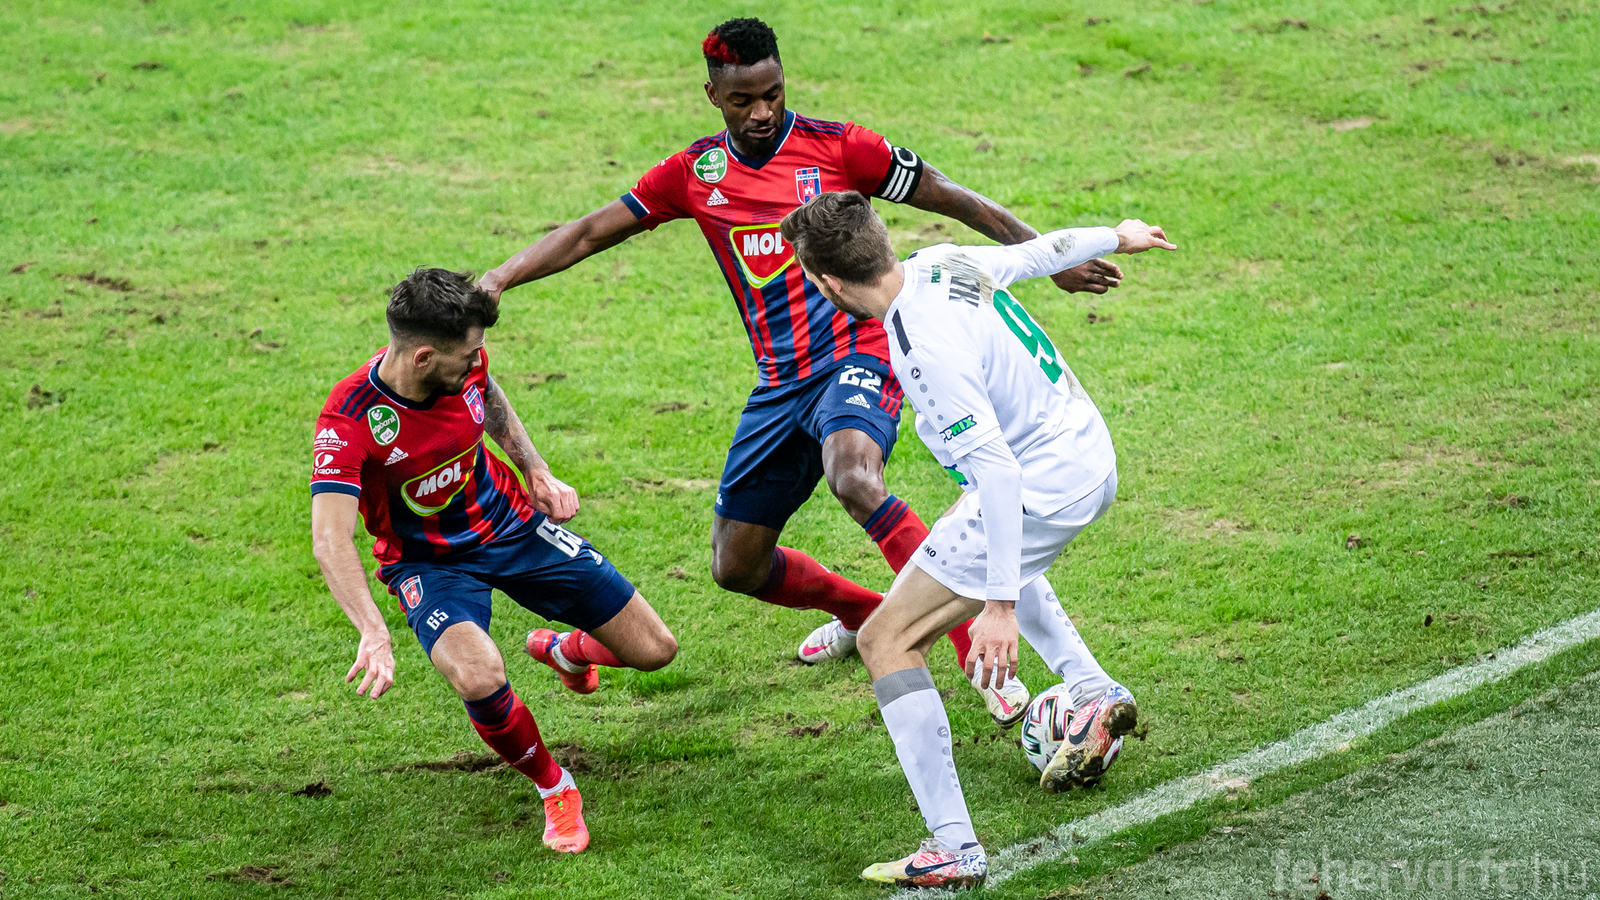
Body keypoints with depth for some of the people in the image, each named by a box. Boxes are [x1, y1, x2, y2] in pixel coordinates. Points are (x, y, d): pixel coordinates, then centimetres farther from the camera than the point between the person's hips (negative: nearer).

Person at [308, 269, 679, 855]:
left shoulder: (467, 366, -17)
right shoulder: (349, 418, -32)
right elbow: (331, 538, -40)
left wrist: (537, 472, 0)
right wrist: (374, 635, -52)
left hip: (513, 525, 4)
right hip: (429, 562, -4)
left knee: (654, 649, 1)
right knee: (478, 677, -36)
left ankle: (566, 650, 39)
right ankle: (552, 787, -5)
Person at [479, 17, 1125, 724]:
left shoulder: (836, 146, -5)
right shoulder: (695, 173, 6)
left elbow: (950, 199, 1)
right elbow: (591, 233, 8)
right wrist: (498, 279, -4)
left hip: (856, 355, -6)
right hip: (780, 383, 6)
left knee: (852, 479, -37)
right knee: (735, 567, 9)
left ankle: (983, 657, -37)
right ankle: (866, 614, 38)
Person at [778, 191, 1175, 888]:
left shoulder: (927, 351, -30)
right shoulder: (941, 263, -5)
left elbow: (996, 472, -32)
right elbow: (1033, 253, 13)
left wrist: (1000, 604, -32)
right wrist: (1116, 237, 34)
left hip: (1038, 490, -10)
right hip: (1091, 458, 10)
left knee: (887, 640, -8)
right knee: (995, 554, 43)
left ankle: (953, 849, -12)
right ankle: (1096, 694, 37)